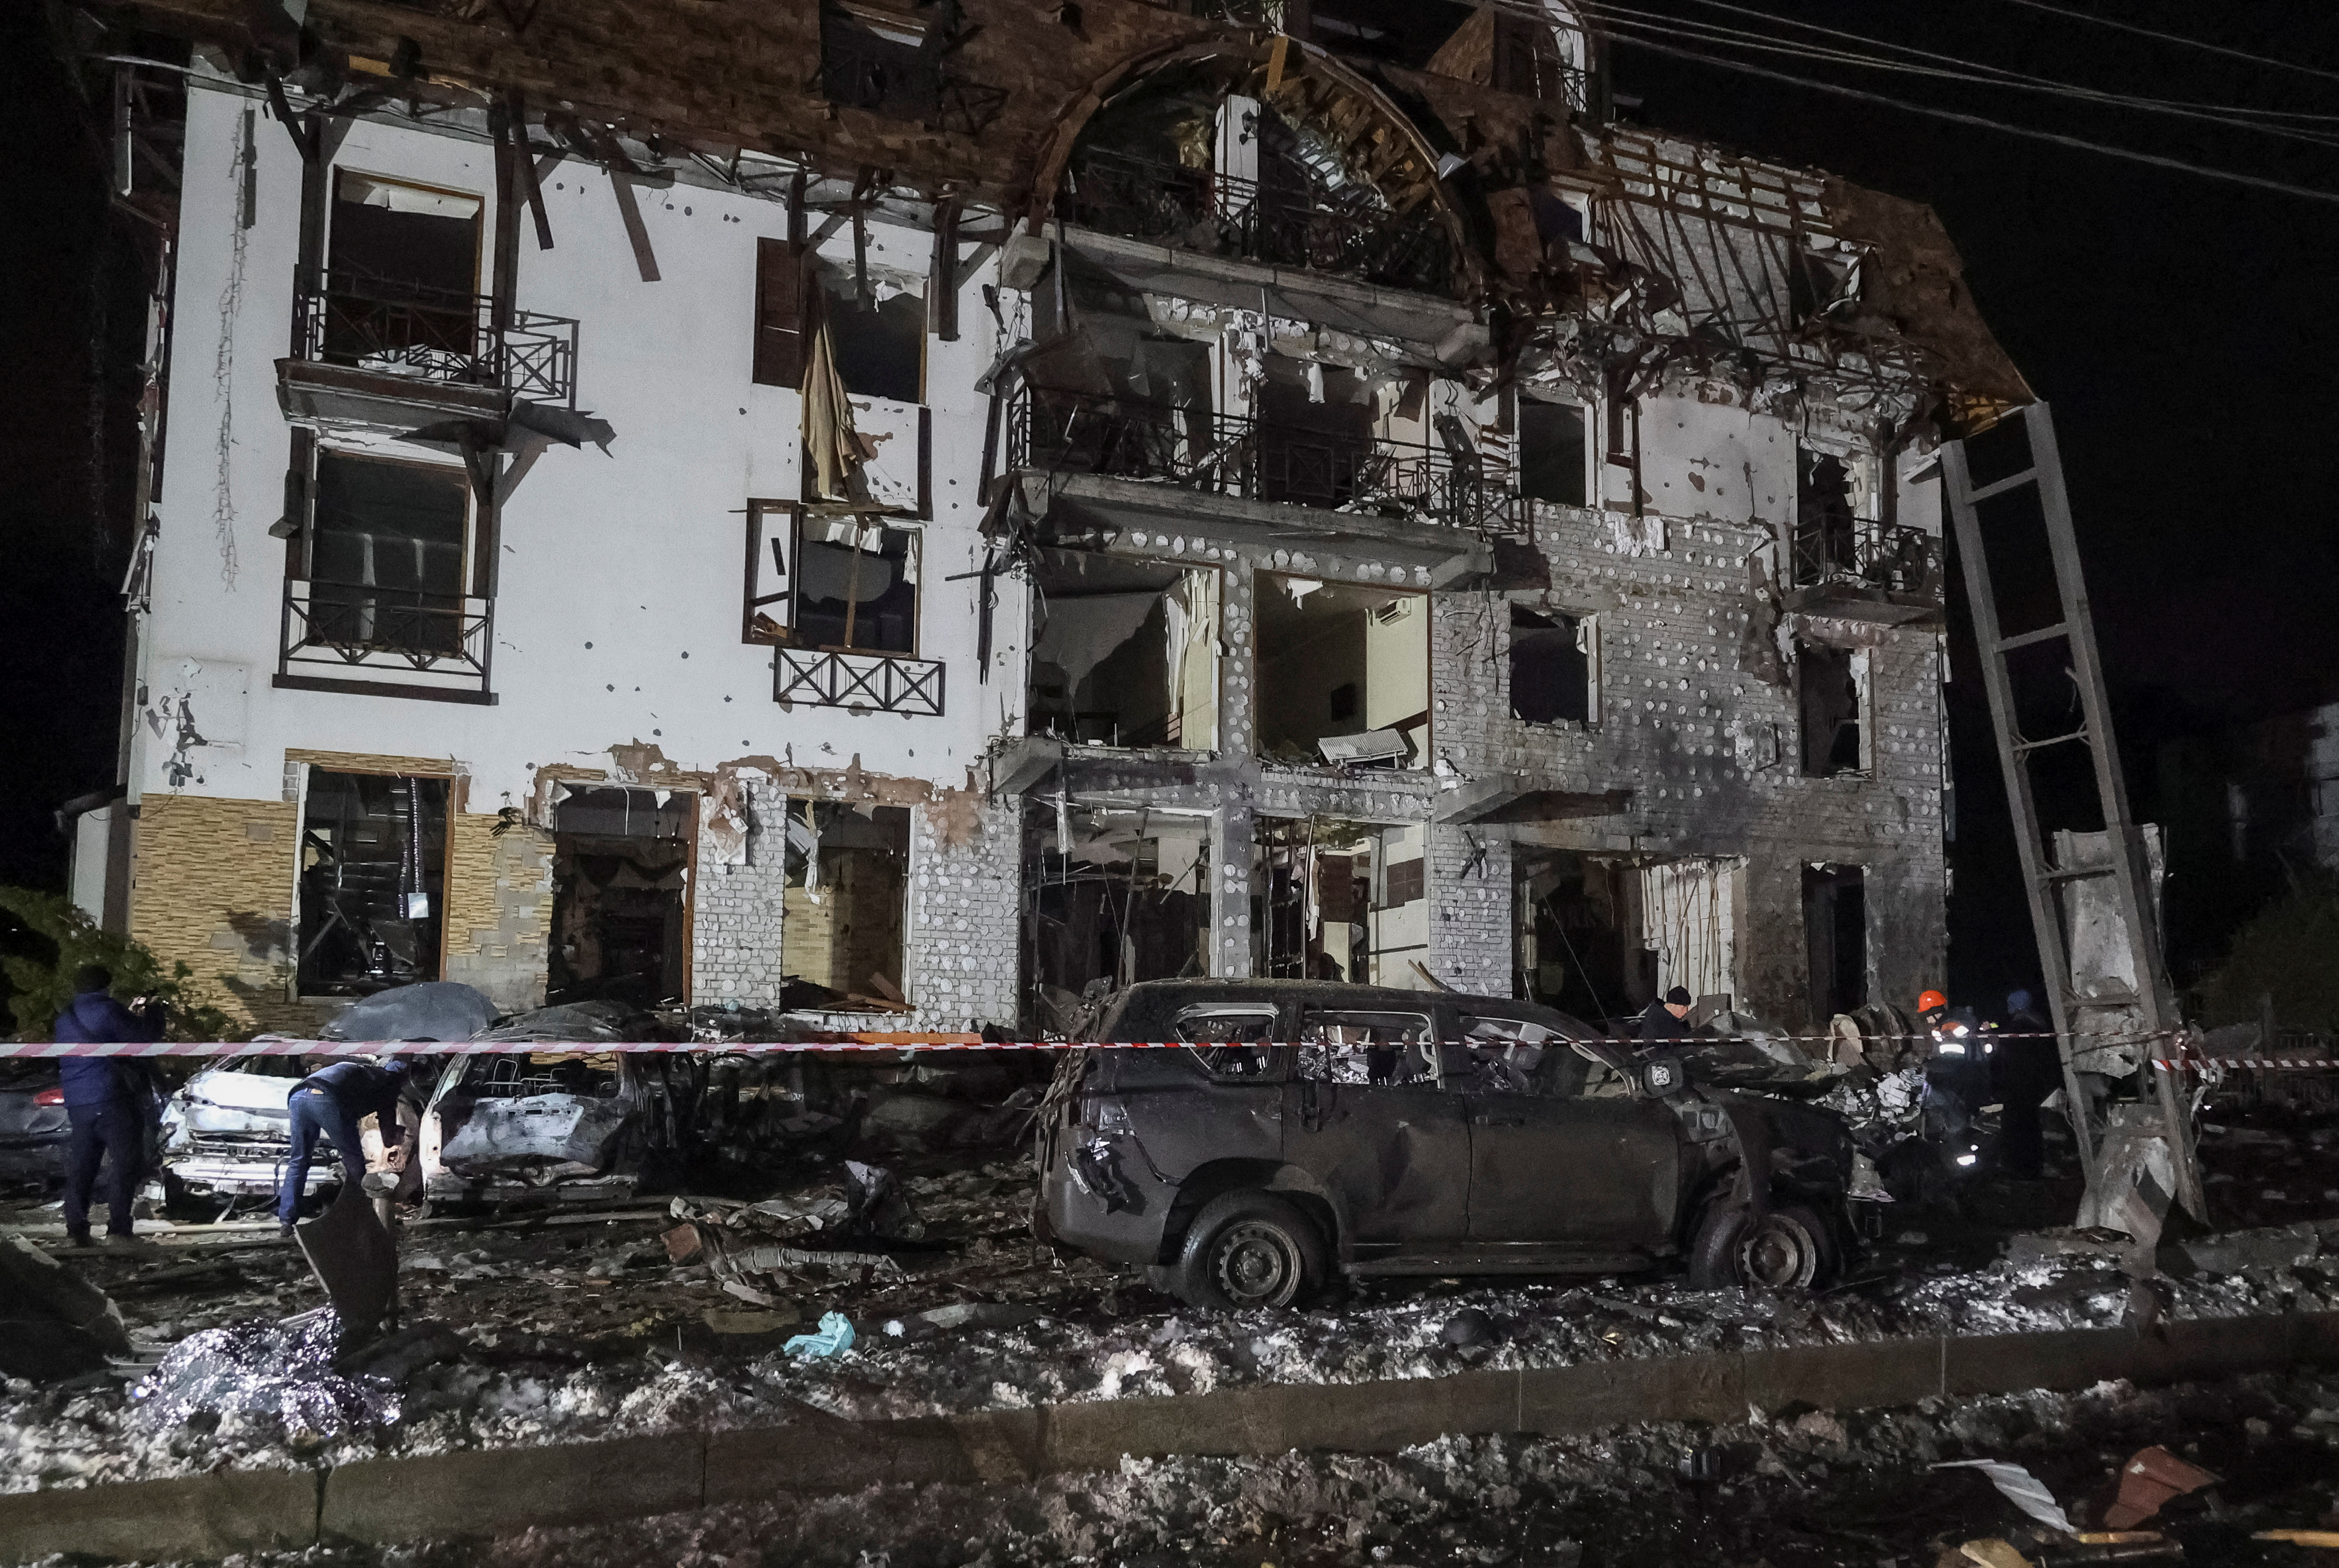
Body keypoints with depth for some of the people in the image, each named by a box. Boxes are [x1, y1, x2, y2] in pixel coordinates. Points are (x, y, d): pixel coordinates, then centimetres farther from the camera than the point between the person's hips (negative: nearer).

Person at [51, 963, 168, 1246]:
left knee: (81, 1167, 9)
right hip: (112, 1100, -8)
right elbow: (145, 1037, -9)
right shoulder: (106, 1010, -7)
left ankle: (76, 1230, 7)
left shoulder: (64, 1020, 19)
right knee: (125, 1162, -5)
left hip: (77, 1104, 8)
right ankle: (118, 1228, -10)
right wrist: (155, 1013, 11)